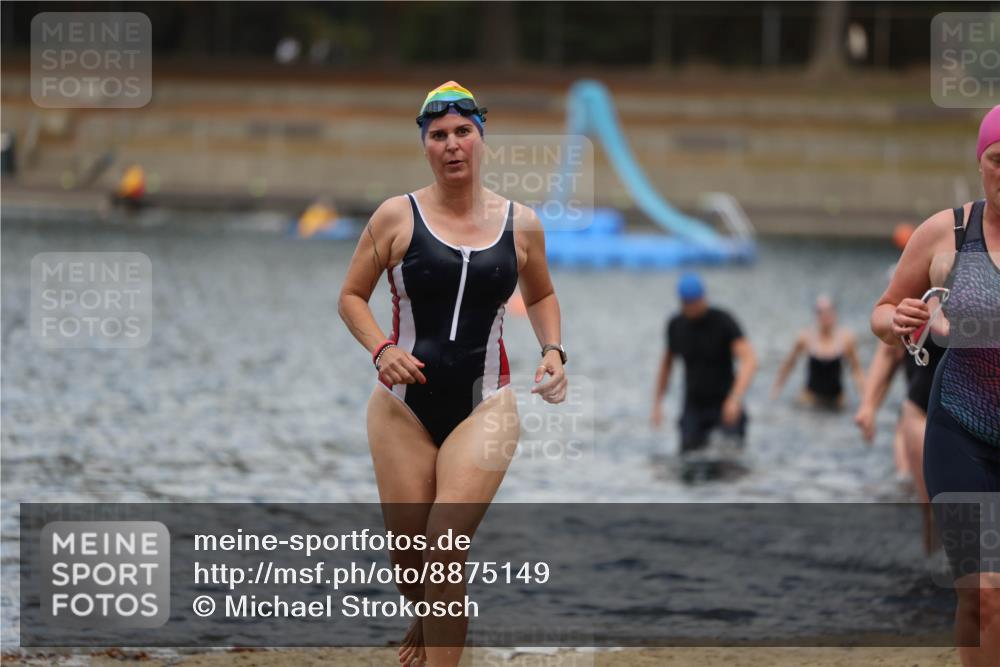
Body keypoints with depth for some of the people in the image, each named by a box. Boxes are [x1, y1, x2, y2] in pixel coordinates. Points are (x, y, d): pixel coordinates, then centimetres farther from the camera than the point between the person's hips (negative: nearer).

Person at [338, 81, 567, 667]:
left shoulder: (521, 224, 5)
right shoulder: (398, 216, -1)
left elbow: (541, 295, 23)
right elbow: (352, 296, 7)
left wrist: (553, 351, 5)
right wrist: (382, 350, -11)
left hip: (484, 408, 0)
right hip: (404, 406, 0)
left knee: (446, 544, -17)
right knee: (408, 549, 5)